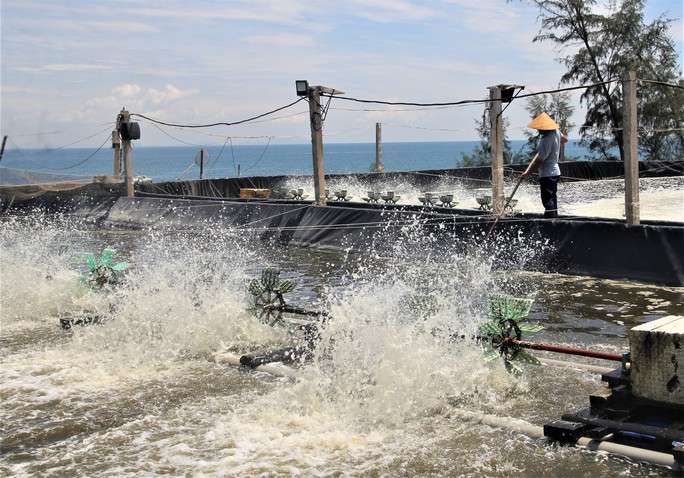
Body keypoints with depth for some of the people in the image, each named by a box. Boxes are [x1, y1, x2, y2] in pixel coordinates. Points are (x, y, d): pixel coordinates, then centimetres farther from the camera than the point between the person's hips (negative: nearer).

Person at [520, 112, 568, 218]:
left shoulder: (546, 141, -26)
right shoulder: (556, 131, 1)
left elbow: (539, 161, -23)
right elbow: (564, 139, 24)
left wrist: (527, 174, -15)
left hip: (547, 175, -10)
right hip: (555, 172, 10)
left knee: (548, 202, -8)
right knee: (552, 199, 20)